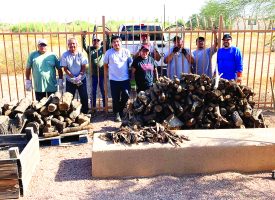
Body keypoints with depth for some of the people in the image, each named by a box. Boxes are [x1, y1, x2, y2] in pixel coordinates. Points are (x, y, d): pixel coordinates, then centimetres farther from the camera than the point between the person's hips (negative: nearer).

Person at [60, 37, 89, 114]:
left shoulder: (80, 54, -6)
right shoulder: (65, 55, -8)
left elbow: (84, 67, -5)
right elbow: (65, 69, -8)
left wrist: (80, 76, -20)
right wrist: (73, 78, -18)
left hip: (82, 79, 1)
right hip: (70, 80, -1)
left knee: (84, 97, 6)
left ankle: (85, 112, 21)